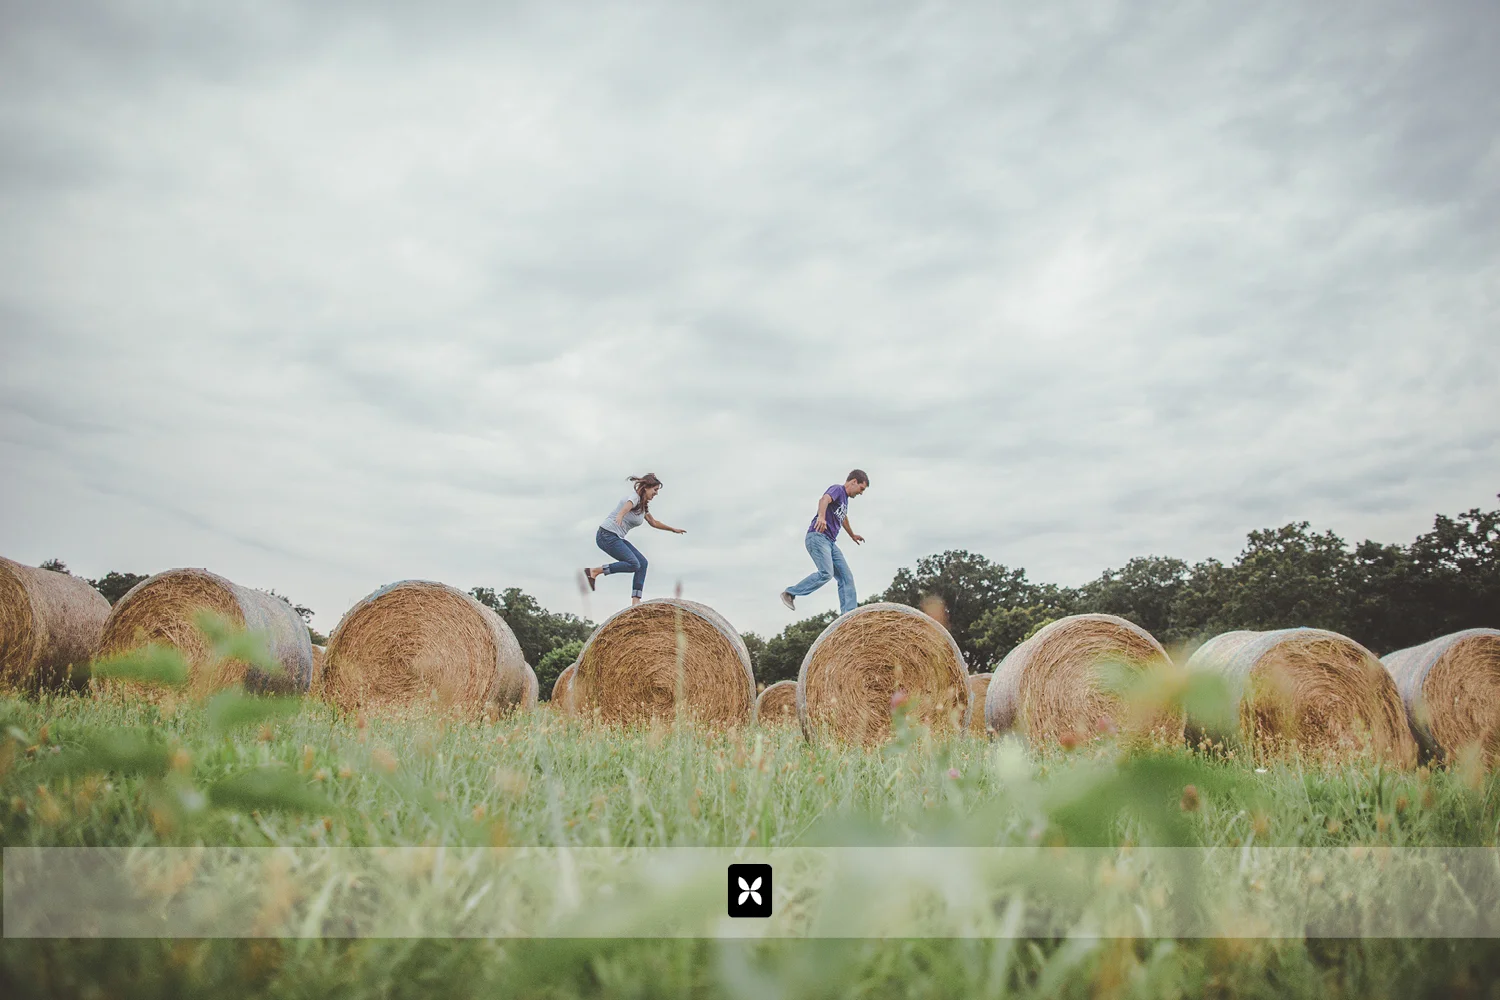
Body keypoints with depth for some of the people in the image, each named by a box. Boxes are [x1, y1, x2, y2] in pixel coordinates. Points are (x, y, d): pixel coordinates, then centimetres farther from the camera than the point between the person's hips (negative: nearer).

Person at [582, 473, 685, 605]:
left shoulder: (644, 506, 17)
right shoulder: (634, 498, -12)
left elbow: (653, 522, 34)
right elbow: (627, 506, -37)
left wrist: (673, 529, 41)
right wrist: (620, 516, -60)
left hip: (618, 538, 10)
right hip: (607, 535, -10)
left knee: (642, 562, 0)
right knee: (633, 564, -20)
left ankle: (636, 601, -3)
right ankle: (594, 571, -14)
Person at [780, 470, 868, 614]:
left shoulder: (845, 498, 25)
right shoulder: (837, 489, -3)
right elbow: (824, 499, -27)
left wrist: (852, 535, 61)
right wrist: (821, 516, -47)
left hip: (830, 542, 10)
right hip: (817, 536, -10)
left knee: (846, 578, 0)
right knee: (826, 573, -25)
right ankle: (789, 593, -14)